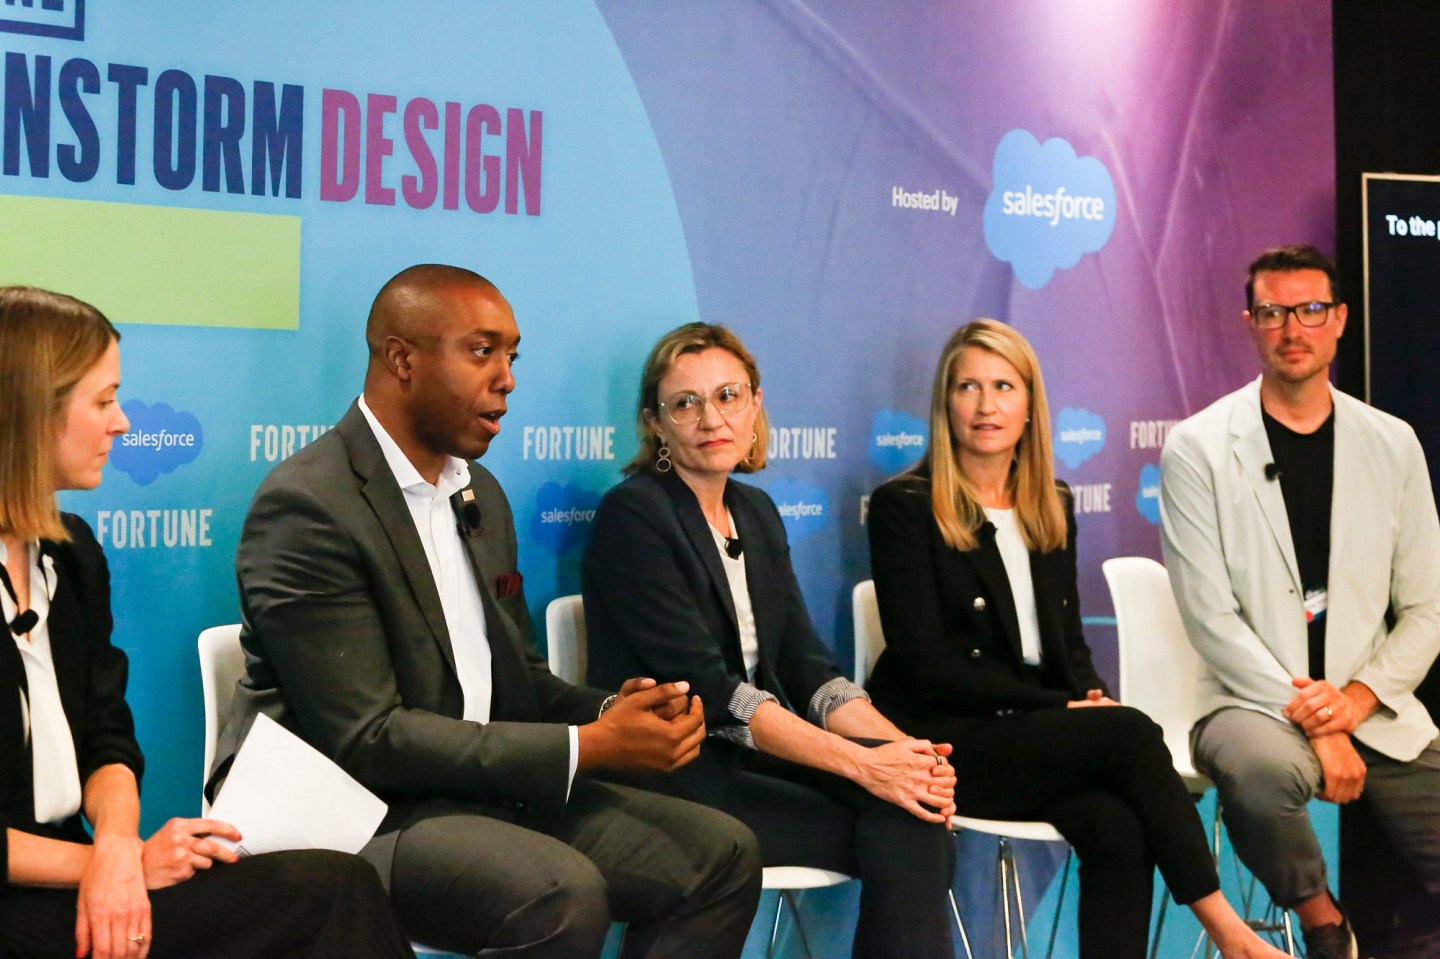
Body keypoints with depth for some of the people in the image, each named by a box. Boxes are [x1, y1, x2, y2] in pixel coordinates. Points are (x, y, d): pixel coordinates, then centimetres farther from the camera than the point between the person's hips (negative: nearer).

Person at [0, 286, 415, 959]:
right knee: (333, 895, -18)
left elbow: (108, 741, 12)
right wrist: (121, 861, -11)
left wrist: (115, 846, -9)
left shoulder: (72, 554, 13)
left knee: (341, 884, -15)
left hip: (75, 877, 7)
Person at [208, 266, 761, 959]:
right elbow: (364, 741, -20)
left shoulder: (481, 494, 13)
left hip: (483, 788, 9)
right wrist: (586, 746, -20)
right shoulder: (308, 506, -15)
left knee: (720, 854, -3)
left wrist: (609, 712, -6)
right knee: (563, 895, -32)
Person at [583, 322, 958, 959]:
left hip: (751, 756, 7)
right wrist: (860, 763, -24)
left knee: (911, 813, -20)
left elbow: (806, 668, 8)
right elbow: (708, 690, -18)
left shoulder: (755, 513, 14)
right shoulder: (631, 516, -9)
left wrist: (897, 745, -12)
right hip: (666, 778, -6)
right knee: (900, 829, -22)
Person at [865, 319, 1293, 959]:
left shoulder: (1052, 509, 16)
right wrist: (1064, 709, -15)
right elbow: (925, 662, -11)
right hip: (944, 741, -5)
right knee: (1129, 731, -27)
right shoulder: (904, 507, -3)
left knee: (1118, 828, -28)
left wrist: (1094, 696, -6)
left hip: (1036, 737, 5)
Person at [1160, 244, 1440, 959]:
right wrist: (1309, 720, -17)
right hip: (1253, 703, -3)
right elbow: (1211, 617, -10)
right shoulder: (1197, 450, -3)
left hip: (1371, 706, 3)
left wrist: (1356, 699, -10)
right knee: (1261, 767, -37)